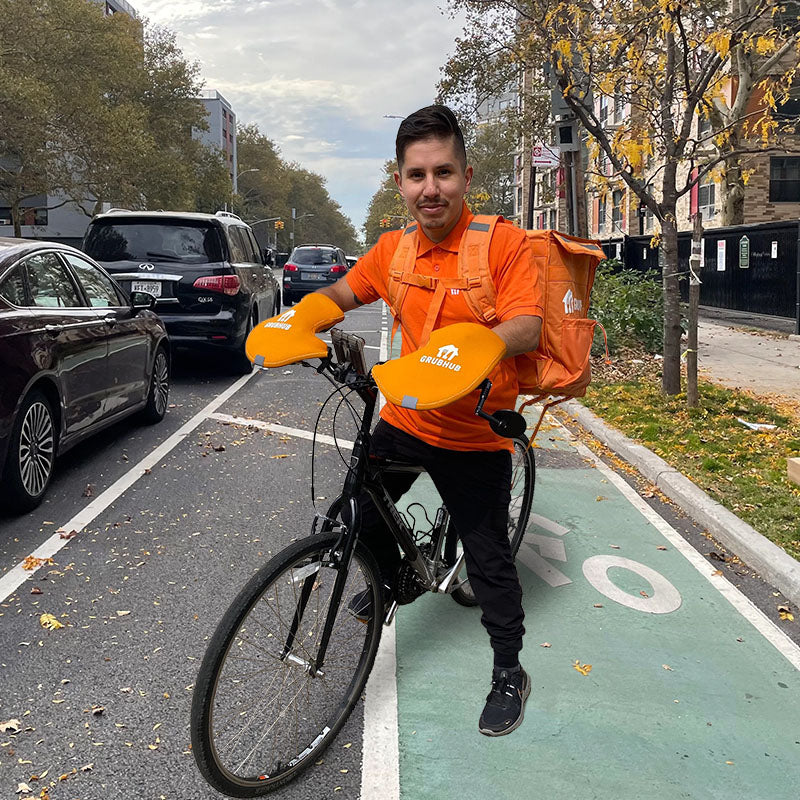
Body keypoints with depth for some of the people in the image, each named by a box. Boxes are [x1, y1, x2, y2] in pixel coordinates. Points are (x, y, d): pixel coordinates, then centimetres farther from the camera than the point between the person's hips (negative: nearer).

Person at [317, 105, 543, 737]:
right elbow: (343, 293, 15)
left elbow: (527, 328, -24)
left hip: (474, 435, -5)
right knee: (361, 515, 18)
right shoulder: (394, 249, 1)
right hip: (404, 421, 5)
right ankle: (391, 582, 51)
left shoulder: (503, 242, -15)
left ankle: (510, 673, 27)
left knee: (487, 555, 5)